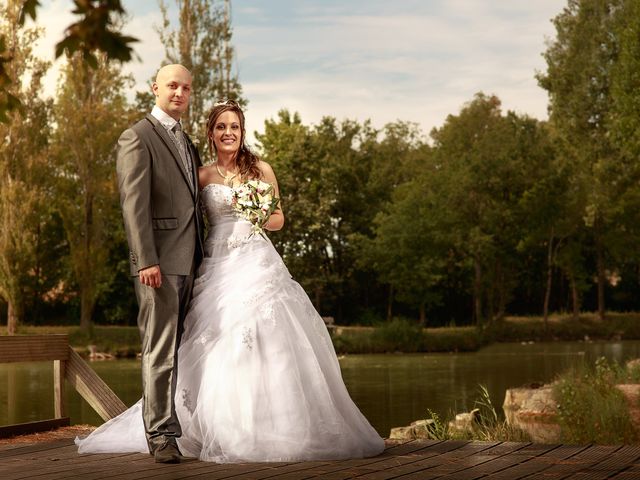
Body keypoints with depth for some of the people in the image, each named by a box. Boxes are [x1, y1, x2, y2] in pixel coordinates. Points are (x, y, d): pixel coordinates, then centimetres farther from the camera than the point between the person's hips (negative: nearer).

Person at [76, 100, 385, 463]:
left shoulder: (261, 169, 9)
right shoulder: (202, 175, 9)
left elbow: (278, 219, 14)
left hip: (258, 264, 0)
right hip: (218, 266, 0)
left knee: (268, 344, -6)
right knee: (219, 349, -5)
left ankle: (277, 429, 1)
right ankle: (228, 431, 2)